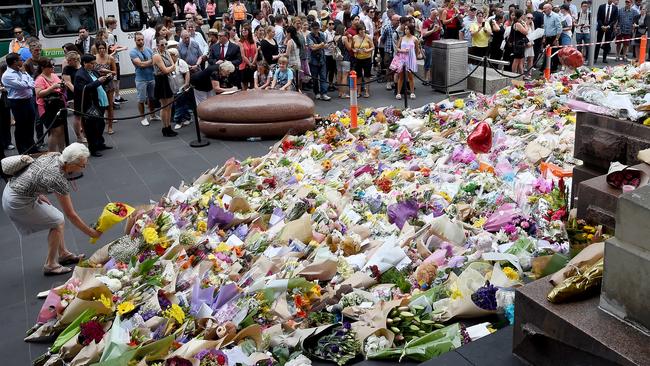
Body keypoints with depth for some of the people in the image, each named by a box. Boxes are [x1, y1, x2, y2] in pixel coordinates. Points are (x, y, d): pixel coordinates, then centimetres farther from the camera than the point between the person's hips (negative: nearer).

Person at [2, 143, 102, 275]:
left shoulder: (54, 155, -6)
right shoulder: (58, 179, -26)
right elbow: (71, 215, -17)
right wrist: (91, 232, -8)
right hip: (17, 202, -8)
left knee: (56, 217, 14)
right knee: (58, 222, 0)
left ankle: (63, 254, 26)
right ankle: (50, 265, 8)